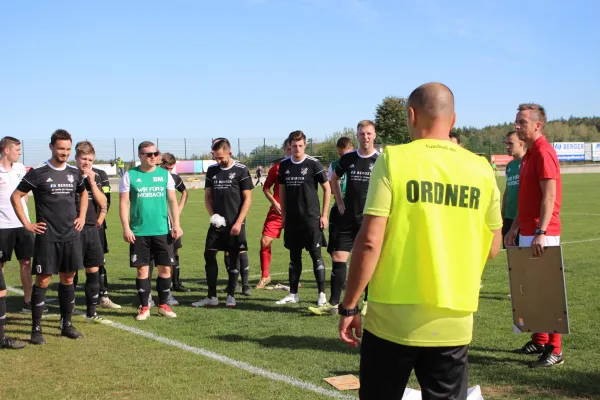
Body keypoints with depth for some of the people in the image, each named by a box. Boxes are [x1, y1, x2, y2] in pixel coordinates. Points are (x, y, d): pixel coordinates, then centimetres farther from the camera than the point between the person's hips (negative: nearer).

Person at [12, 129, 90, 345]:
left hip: (71, 236, 5)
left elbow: (83, 193, 26)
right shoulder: (38, 172, -8)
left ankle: (67, 325, 21)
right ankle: (36, 329, 6)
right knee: (43, 280, -3)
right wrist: (27, 224, -8)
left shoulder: (74, 173, 7)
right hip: (47, 237, -5)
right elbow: (16, 197, -4)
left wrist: (82, 216, 13)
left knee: (68, 279, 10)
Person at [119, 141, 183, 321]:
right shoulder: (130, 176, 0)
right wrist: (126, 227, -8)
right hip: (139, 232, -2)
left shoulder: (164, 174, 6)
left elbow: (172, 200, 7)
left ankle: (163, 305, 19)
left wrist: (176, 224, -2)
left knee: (165, 268, 4)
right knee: (142, 269, 3)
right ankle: (144, 307, 14)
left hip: (162, 230, 2)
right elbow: (124, 203, -1)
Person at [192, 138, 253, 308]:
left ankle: (231, 295, 15)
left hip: (235, 224, -4)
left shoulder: (241, 170, -6)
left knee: (234, 258, 3)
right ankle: (212, 296, 9)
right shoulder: (212, 170, 8)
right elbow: (207, 196, 14)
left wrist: (238, 223, -12)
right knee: (209, 255, 1)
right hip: (217, 223, 4)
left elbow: (247, 199, -6)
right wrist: (212, 215, -3)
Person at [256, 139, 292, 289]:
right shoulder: (277, 167, 2)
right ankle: (265, 276, 11)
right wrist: (274, 203, -4)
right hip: (277, 211, 1)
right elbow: (266, 188, 9)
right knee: (265, 241, -5)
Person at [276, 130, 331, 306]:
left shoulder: (313, 164, -7)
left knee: (316, 255, -2)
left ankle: (322, 293, 4)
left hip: (311, 218, -4)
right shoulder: (284, 165, 6)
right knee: (294, 256, 11)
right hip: (292, 219, 4)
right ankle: (293, 294, 18)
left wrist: (324, 215, -5)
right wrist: (283, 214, 10)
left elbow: (327, 188, -3)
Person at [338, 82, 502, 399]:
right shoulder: (481, 169, 1)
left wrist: (349, 306, -4)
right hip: (454, 322, 3)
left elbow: (370, 241, -13)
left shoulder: (394, 159, -9)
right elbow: (492, 249, 9)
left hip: (393, 318, -2)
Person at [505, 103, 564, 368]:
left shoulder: (544, 152, -14)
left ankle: (555, 350, 1)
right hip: (527, 232, 10)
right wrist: (515, 228, 19)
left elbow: (549, 197, -21)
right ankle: (539, 340, 26)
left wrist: (541, 233, -27)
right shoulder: (528, 154, 16)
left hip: (542, 234, -10)